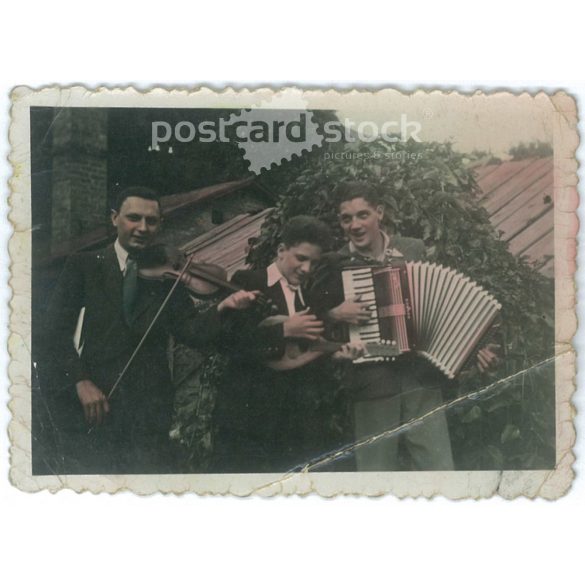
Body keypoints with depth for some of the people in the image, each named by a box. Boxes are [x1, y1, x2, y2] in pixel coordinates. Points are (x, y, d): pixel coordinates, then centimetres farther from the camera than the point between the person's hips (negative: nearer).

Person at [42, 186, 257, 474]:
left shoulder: (167, 275, 7)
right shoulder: (84, 266, 4)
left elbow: (192, 332, -4)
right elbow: (56, 330, -3)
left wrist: (222, 308, -23)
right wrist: (80, 381, -16)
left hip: (148, 408, 1)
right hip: (88, 404, -1)